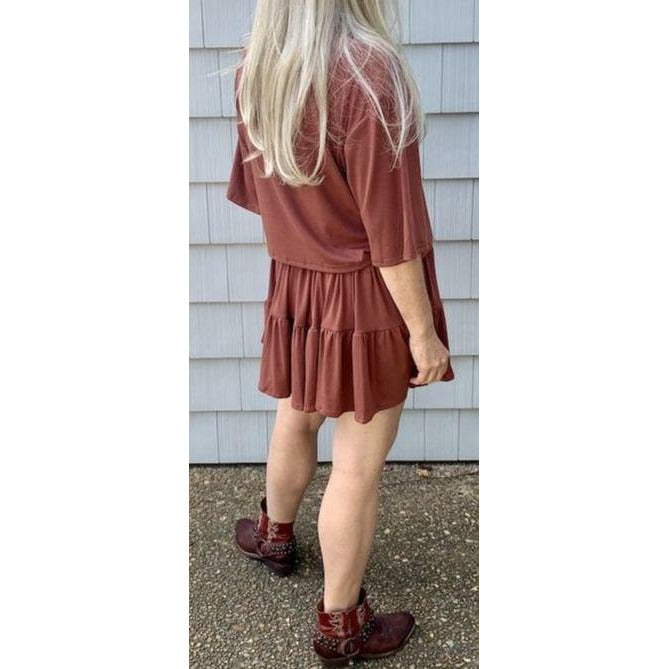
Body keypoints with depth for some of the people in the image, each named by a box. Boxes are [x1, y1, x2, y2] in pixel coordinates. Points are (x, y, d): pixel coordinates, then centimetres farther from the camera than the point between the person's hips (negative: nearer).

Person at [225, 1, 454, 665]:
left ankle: (274, 534, 54)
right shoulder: (368, 72, -23)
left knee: (296, 416, 28)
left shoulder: (255, 66, -1)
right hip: (368, 293, -6)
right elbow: (391, 234, -21)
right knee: (359, 464, 8)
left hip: (294, 285, 7)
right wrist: (423, 331, -11)